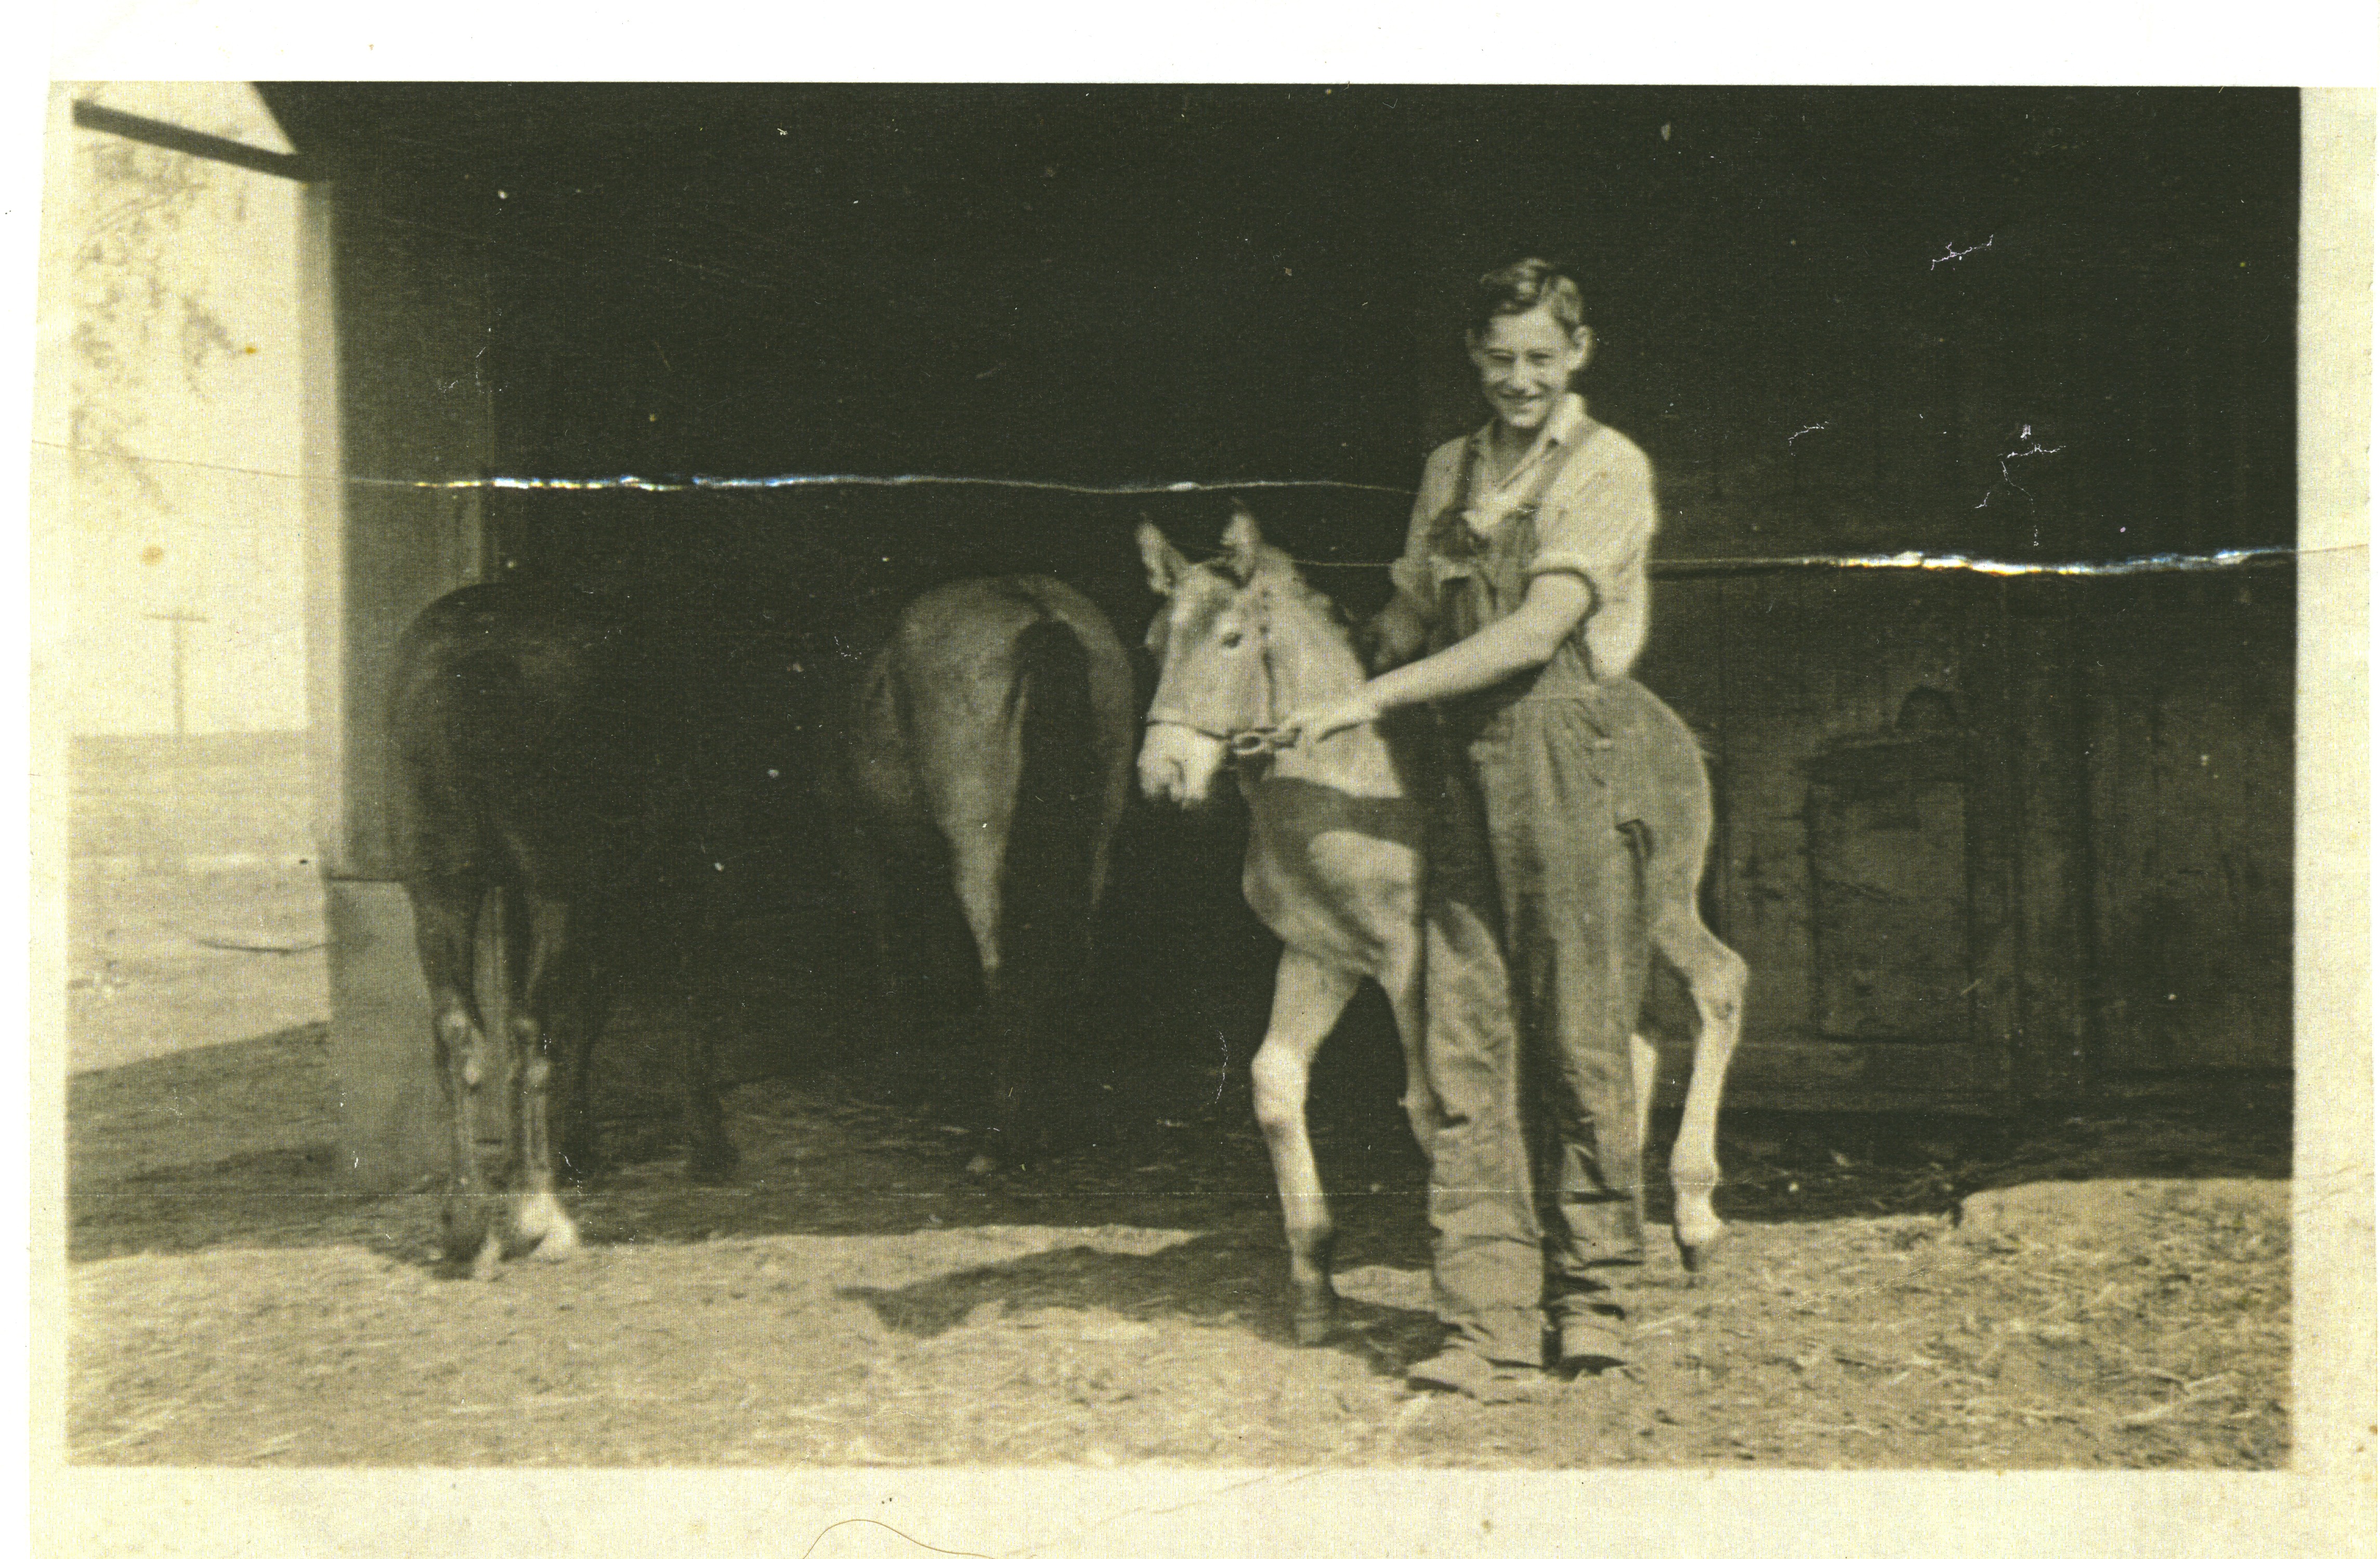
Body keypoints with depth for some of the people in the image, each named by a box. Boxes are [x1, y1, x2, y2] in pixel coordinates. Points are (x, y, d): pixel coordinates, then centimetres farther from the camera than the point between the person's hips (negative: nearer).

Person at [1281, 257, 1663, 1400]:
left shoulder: (1609, 468, -1)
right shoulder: (1449, 470, 18)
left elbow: (1537, 633, -12)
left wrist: (1377, 698, -13)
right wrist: (1334, 697, 15)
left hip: (1568, 756, -5)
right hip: (1462, 763, 5)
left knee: (1580, 1040, 0)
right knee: (1466, 1049, -1)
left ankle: (1592, 1299, 16)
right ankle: (1491, 1331, 1)